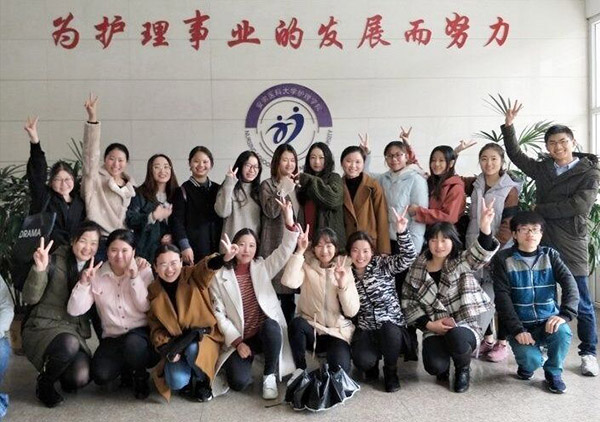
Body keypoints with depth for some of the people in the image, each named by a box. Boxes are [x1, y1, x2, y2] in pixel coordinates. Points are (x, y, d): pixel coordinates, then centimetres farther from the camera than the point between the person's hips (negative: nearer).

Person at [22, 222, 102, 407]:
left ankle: (62, 373, 15)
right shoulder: (55, 262, -3)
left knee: (81, 379, -24)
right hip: (43, 327, -4)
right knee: (70, 343, -37)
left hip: (75, 332, 4)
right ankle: (44, 384, -6)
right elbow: (30, 298, -10)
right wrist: (39, 269, -24)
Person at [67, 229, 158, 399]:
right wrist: (83, 283, -18)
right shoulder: (97, 275, 3)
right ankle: (127, 369, 13)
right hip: (112, 338, 2)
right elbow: (74, 310, -4)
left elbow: (145, 307, -12)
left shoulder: (143, 271, 0)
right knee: (101, 375, -24)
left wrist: (135, 278, -19)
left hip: (140, 333, -2)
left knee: (132, 344, -36)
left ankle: (140, 375, 0)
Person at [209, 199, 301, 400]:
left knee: (271, 326, -36)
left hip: (266, 333, 2)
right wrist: (237, 342, -12)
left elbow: (284, 253, -13)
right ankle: (233, 364, 15)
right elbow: (219, 313, -3)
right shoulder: (219, 276, -1)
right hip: (238, 338, -1)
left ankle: (269, 376, -11)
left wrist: (289, 224, -29)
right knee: (238, 382, -24)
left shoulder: (262, 267, 4)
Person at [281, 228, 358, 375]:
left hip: (337, 332, 0)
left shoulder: (345, 270, 3)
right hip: (311, 329, 0)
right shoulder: (307, 266, 0)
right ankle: (300, 370, -13)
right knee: (296, 323, -34)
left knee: (340, 370, -27)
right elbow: (289, 282, -25)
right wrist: (300, 251, -24)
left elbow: (352, 311, -6)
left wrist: (343, 284, -20)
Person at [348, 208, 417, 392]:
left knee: (388, 329, -37)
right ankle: (373, 364, 14)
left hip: (392, 327, -1)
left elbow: (408, 258, -18)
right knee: (362, 361, -28)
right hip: (365, 330, 1)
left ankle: (391, 371, -4)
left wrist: (402, 232, -33)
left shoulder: (382, 264, -2)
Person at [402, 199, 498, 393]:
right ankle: (444, 367, 15)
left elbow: (480, 255, -25)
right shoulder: (417, 269, 3)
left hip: (464, 328, -1)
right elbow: (408, 301, 6)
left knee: (454, 335, -37)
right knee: (435, 366, -28)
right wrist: (429, 324, -7)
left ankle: (463, 368, 1)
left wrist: (485, 227, -45)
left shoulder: (460, 264, -4)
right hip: (434, 330, 1)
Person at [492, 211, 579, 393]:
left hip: (548, 321, 2)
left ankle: (553, 372, 0)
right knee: (531, 361, -27)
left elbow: (569, 283, -10)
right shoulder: (503, 259, -3)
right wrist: (517, 330, -20)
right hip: (520, 325, -2)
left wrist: (565, 314, -28)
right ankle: (527, 363, 14)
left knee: (562, 331, -31)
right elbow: (502, 297, -9)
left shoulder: (550, 255, 4)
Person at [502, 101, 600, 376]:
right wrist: (509, 126, 13)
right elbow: (515, 155, 22)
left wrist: (539, 209, -8)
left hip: (571, 244, -4)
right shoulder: (542, 169, 11)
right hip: (542, 242, 4)